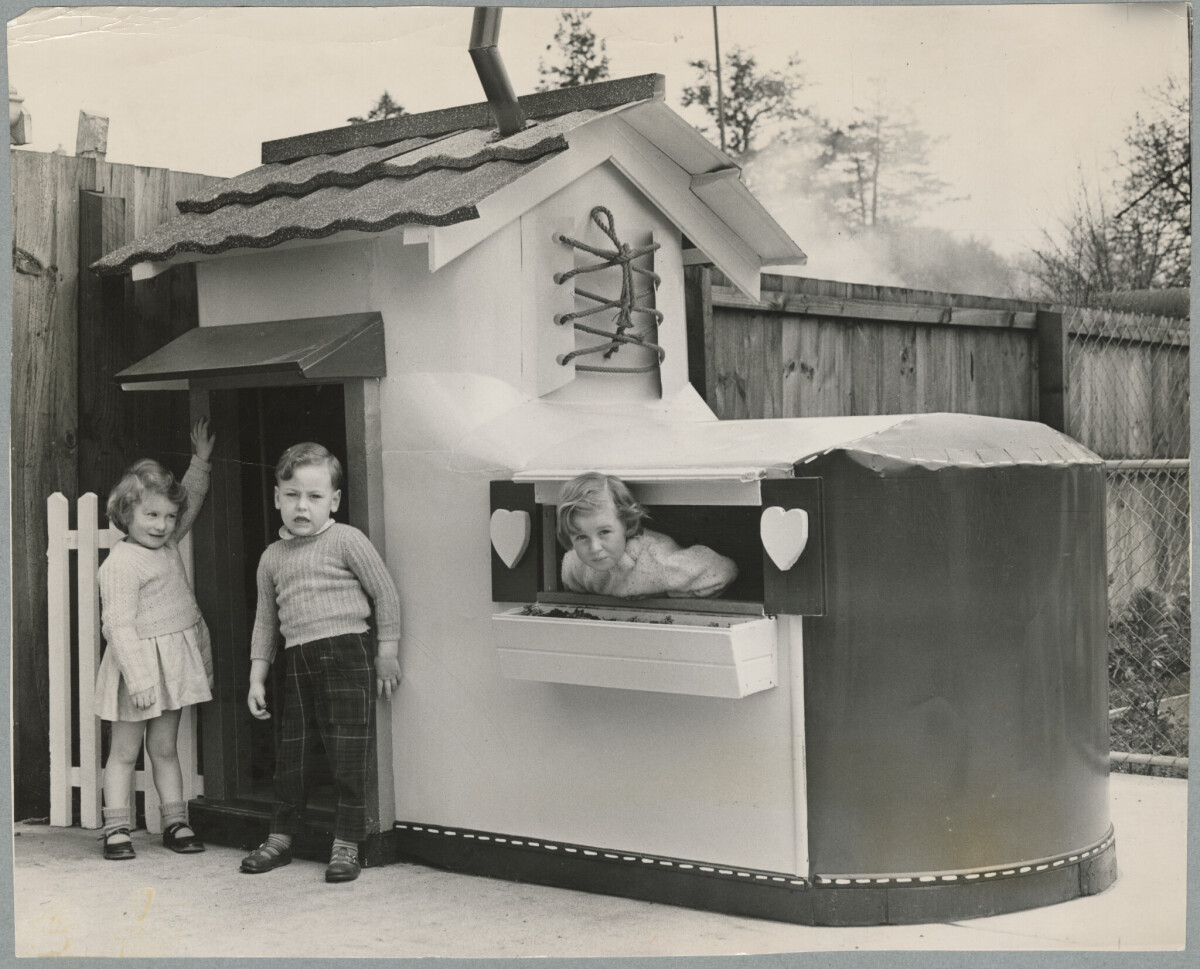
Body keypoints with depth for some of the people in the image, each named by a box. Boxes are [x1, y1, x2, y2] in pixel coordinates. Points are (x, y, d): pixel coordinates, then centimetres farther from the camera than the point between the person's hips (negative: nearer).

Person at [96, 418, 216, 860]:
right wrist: (138, 677, -25)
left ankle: (175, 822, 16)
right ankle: (116, 829, 7)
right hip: (138, 663, -7)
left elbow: (190, 502, 26)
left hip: (174, 664, 7)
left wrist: (200, 461, 23)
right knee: (125, 751, 2)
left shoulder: (168, 545, 7)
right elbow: (118, 624, -22)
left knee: (165, 748, 13)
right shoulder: (121, 564, -18)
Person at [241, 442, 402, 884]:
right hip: (298, 662, 5)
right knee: (292, 755, 10)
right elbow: (265, 621, 18)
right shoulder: (272, 557, 12)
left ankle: (346, 846, 7)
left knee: (348, 757, -3)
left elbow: (385, 592, 0)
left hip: (347, 653, -5)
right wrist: (256, 678, 14)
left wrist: (388, 653, 0)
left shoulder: (346, 540, -4)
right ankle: (280, 839, 24)